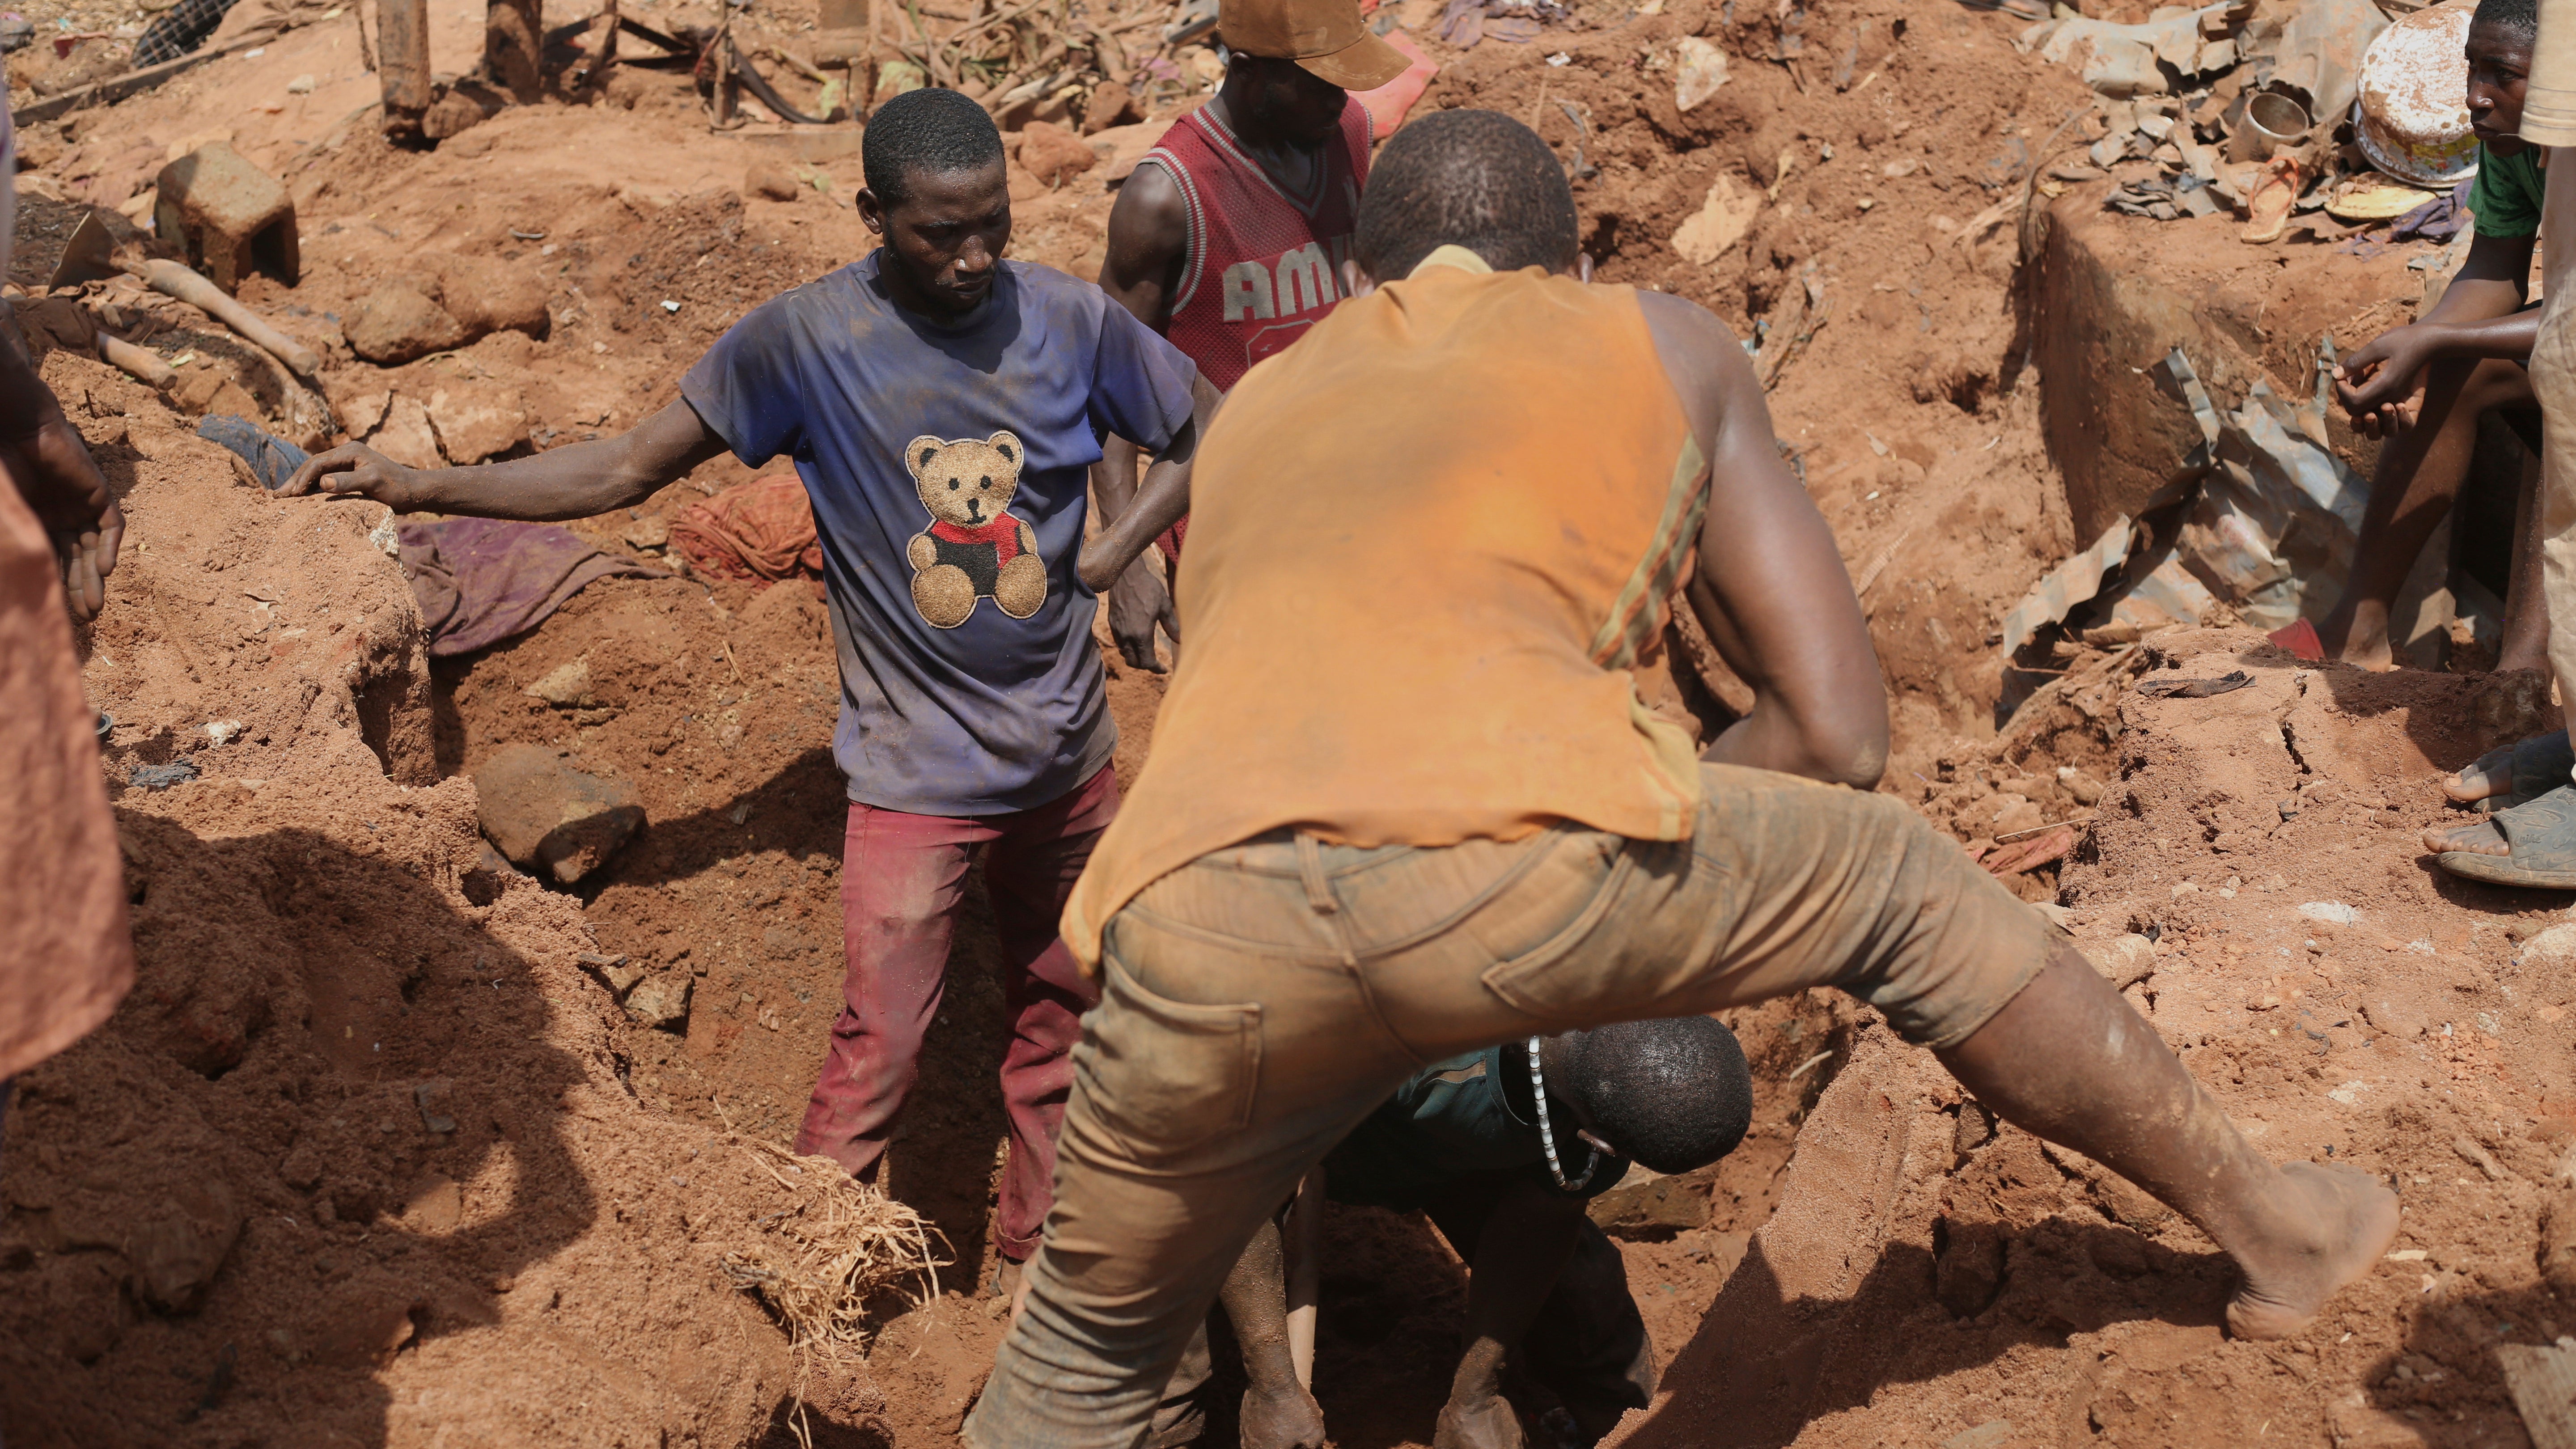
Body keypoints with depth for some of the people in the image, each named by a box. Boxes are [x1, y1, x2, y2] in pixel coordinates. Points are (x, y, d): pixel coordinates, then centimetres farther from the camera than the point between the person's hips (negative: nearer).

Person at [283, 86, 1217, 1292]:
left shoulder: (1070, 321, -6)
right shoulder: (806, 341, -11)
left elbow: (1218, 444, 5)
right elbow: (627, 468, -5)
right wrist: (423, 488, -12)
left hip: (1067, 761, 4)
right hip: (916, 773, -3)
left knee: (1057, 1026, 17)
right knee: (876, 1057, -5)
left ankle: (1029, 1264, 37)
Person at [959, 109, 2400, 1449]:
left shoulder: (1256, 406, 36)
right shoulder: (1669, 346, 27)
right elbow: (1839, 735, 24)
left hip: (1200, 922, 3)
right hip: (1511, 858, -3)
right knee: (1900, 884, 28)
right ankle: (2266, 1219, 41)